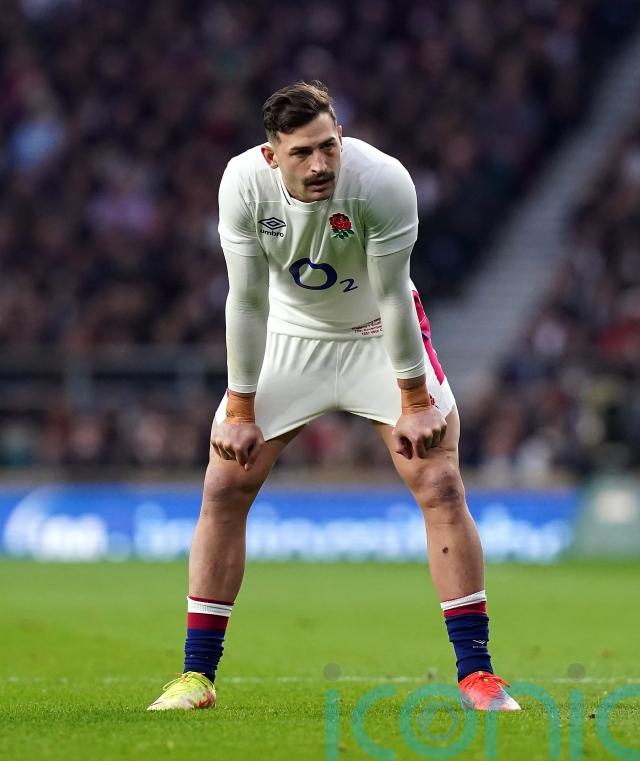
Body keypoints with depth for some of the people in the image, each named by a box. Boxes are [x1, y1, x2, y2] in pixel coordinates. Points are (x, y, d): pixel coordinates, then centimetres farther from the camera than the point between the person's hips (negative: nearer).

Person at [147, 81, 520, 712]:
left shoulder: (383, 181, -30)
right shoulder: (243, 183, -25)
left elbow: (391, 296, -21)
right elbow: (247, 301, -17)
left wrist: (414, 404, -15)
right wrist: (240, 411, -12)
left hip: (376, 333, -1)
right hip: (289, 335, 2)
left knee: (440, 485, -13)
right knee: (224, 489, -6)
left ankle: (475, 672, -6)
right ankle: (196, 675, 4)